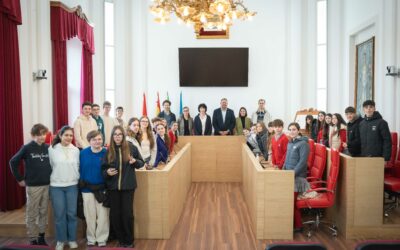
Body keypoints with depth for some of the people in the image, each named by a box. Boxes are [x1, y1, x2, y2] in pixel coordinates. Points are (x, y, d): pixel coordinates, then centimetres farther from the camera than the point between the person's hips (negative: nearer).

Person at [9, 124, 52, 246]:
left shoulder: (48, 148, 1)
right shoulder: (27, 148, -7)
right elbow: (13, 162, -3)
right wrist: (20, 179, -3)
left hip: (47, 185, 3)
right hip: (33, 186, -3)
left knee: (44, 213, 12)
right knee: (32, 214, 6)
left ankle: (41, 237, 24)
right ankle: (33, 239, 17)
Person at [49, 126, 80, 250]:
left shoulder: (76, 150, 1)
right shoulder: (52, 149, -5)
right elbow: (49, 166, 1)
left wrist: (77, 179, 8)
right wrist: (54, 178, 4)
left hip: (72, 186, 1)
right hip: (56, 186, -1)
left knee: (72, 214, 7)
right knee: (59, 214, 4)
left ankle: (72, 239, 21)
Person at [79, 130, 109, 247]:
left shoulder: (106, 153, -8)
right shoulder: (83, 153, -2)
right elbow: (79, 169, 0)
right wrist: (81, 184, -3)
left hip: (102, 189, -2)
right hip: (87, 189, 2)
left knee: (103, 216, 6)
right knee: (90, 216, 15)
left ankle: (102, 238, 23)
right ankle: (91, 238, 31)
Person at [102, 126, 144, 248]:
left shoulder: (131, 148, -3)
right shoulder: (108, 150, 1)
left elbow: (141, 163, 5)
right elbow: (103, 168, 5)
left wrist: (135, 161, -16)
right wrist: (107, 172, -17)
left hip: (128, 186, -2)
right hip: (113, 186, 2)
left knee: (127, 213, 2)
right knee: (114, 214, 7)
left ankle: (129, 240, 20)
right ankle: (121, 239, 25)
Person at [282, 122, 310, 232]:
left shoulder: (303, 143, -11)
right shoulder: (290, 143, 14)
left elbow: (302, 162, -17)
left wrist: (293, 174, -20)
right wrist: (283, 170, 7)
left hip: (298, 176, -7)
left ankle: (298, 225, 8)